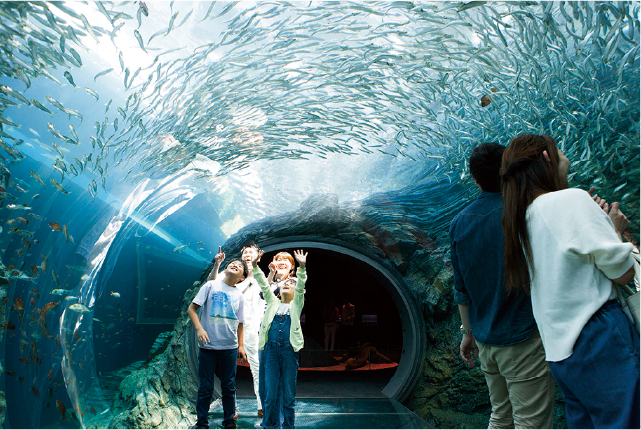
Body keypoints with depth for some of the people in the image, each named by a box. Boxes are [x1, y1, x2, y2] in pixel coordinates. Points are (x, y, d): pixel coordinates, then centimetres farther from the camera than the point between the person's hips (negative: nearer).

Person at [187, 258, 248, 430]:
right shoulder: (211, 285, -1)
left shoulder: (239, 295, 9)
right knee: (206, 387, 5)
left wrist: (241, 345, 10)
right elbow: (191, 309, -2)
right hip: (208, 345, -3)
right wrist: (199, 328, -15)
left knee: (229, 386, 10)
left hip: (230, 347, 3)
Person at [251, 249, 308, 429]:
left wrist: (302, 267, -21)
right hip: (271, 349, 2)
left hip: (289, 350, -1)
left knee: (288, 392, 4)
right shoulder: (273, 302, 15)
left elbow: (301, 287, -6)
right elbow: (264, 285, 5)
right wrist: (255, 266, -7)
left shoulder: (296, 304, 9)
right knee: (271, 391, 4)